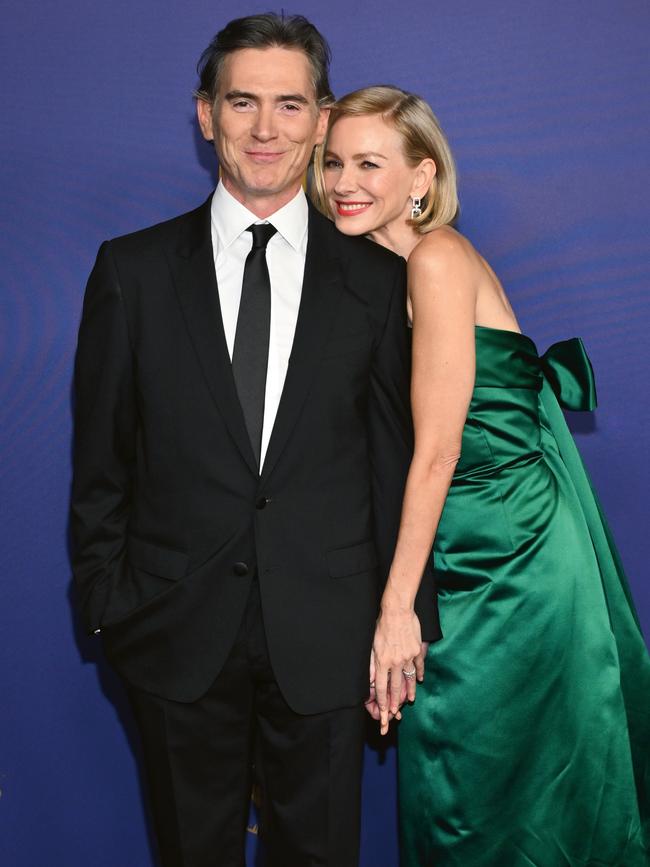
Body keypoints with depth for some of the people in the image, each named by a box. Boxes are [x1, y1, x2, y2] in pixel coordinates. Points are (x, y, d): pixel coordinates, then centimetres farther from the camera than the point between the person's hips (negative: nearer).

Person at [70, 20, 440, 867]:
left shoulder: (377, 277, 0)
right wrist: (106, 604, 1)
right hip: (179, 632, 1)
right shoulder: (132, 269, 0)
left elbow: (397, 458, 2)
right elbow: (101, 455, 3)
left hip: (325, 637, 0)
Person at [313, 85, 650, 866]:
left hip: (507, 556, -8)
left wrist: (396, 608, -17)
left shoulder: (438, 258, -16)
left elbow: (436, 450, -19)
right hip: (460, 549, 8)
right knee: (443, 779, 18)